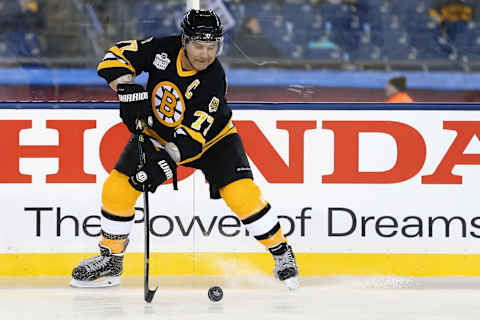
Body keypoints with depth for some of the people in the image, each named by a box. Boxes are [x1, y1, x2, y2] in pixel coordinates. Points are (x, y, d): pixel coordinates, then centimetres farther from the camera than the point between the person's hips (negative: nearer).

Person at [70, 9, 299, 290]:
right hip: (157, 133, 3)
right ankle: (110, 260, 10)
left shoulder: (214, 80, -30)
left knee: (242, 194, -21)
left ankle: (282, 252, 0)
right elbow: (117, 55, -14)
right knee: (117, 189, -9)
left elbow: (194, 134, -35)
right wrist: (128, 90, -30)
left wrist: (167, 161, -47)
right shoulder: (164, 50, -22)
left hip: (210, 137, -3)